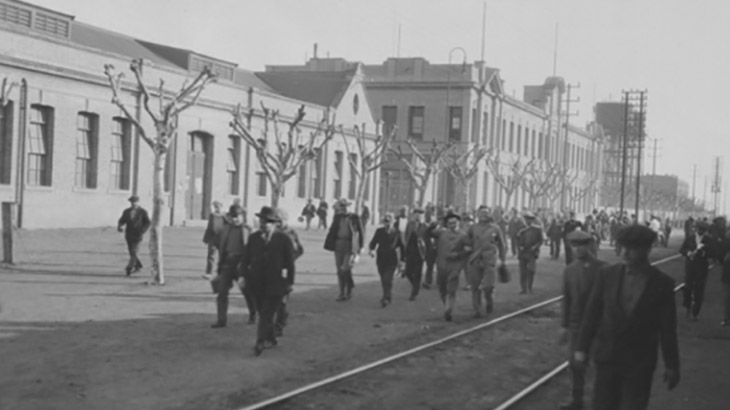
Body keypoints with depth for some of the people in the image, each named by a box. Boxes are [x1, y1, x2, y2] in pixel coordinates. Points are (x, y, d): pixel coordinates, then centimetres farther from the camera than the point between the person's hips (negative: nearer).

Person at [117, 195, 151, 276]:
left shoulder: (143, 212, -5)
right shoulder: (126, 211, 5)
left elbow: (148, 223, -4)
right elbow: (121, 221, 6)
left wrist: (142, 231, -18)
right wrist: (119, 227, -16)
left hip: (137, 236, -4)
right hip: (128, 235, 4)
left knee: (133, 251, -15)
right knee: (132, 252, 12)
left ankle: (129, 268, -18)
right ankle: (138, 266, 31)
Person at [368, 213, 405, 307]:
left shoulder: (396, 233, -1)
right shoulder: (379, 231, 3)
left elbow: (400, 246, 9)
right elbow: (373, 242, 5)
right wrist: (372, 250, -17)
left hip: (392, 260, -3)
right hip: (381, 259, 3)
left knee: (387, 279, -15)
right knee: (383, 280, 11)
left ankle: (386, 298, -14)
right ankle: (388, 296, 30)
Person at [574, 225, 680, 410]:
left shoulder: (662, 283, -8)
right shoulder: (607, 274, -3)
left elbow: (667, 328, -3)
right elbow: (592, 313, 3)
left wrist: (672, 366, 1)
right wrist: (582, 347, 2)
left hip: (640, 363, -2)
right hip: (607, 357, 2)